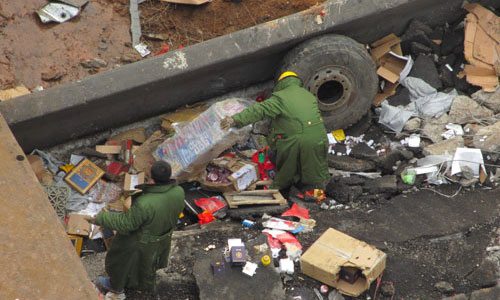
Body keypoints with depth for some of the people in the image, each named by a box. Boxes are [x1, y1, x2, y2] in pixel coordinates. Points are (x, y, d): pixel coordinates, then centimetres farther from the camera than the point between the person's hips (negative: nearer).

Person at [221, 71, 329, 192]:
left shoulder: (280, 97, -1)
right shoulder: (310, 96, 18)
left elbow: (260, 110, -15)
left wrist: (236, 120, -22)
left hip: (294, 142, -4)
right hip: (317, 140, 4)